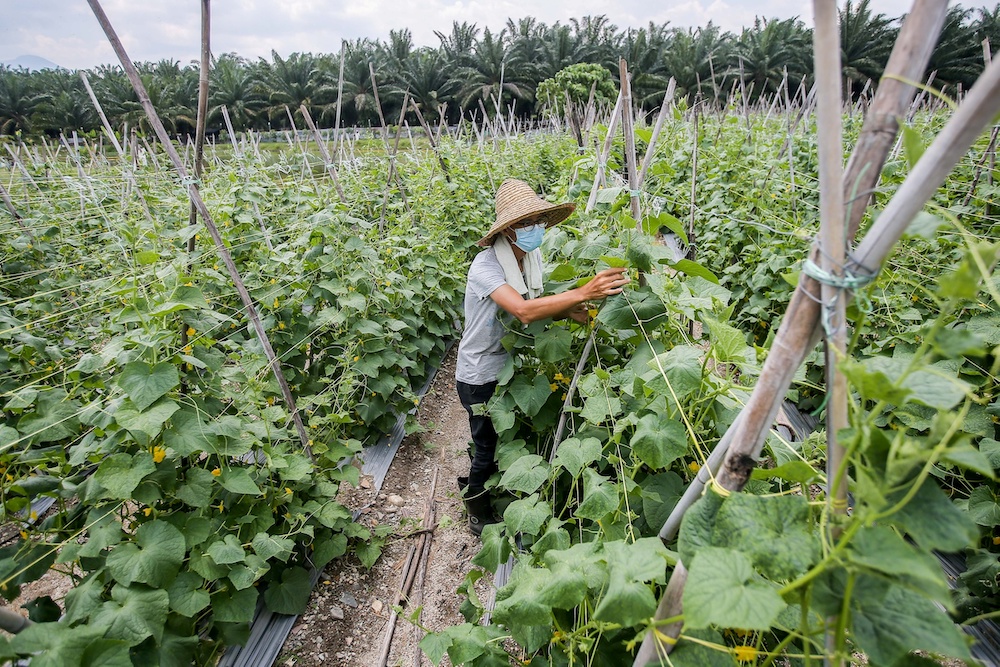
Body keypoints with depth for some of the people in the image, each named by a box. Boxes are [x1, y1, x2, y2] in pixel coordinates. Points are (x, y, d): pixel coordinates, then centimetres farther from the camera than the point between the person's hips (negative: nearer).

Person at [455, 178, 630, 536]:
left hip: (509, 367, 7)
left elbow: (538, 306, -3)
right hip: (481, 376, -6)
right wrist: (583, 292, -47)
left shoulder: (533, 257, -4)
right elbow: (523, 310, -42)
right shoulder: (486, 265, -28)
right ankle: (478, 515, 37)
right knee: (488, 449, 10)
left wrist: (569, 311, -23)